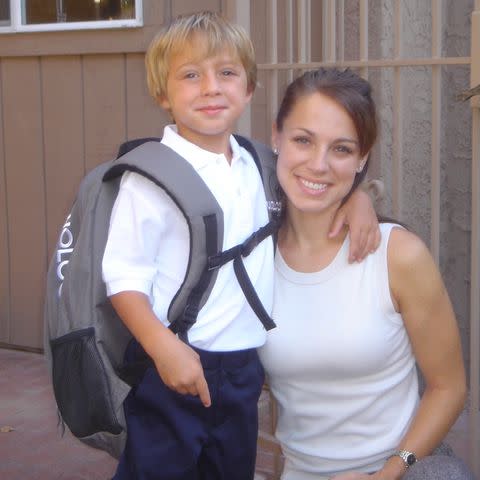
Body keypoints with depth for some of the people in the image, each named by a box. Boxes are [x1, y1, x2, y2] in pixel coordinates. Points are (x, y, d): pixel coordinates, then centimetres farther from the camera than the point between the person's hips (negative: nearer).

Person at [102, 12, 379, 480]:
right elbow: (124, 275, -14)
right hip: (171, 370, -6)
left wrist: (357, 196, 4)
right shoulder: (152, 174, -13)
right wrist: (163, 347, -26)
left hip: (242, 370, 6)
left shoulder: (255, 166, 6)